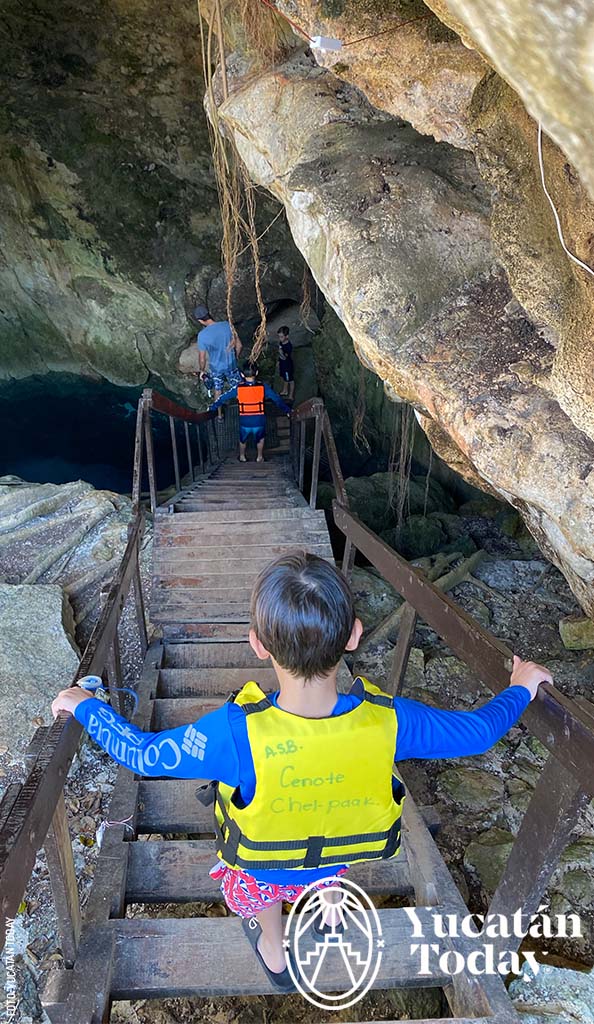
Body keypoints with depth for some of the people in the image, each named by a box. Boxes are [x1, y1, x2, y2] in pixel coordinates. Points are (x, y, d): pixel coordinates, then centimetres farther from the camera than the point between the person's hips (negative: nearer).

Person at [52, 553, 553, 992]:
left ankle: (275, 956, 63)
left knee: (259, 892, 36)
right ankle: (327, 910, 66)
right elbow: (478, 732, -19)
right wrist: (521, 687, 0)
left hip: (264, 865, -2)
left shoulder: (236, 733, -43)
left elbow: (141, 754, -27)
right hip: (342, 851, 2)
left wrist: (85, 706, -10)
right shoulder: (388, 720, -37)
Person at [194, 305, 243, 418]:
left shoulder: (202, 335, -22)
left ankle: (220, 414, 40)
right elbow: (239, 345, -9)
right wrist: (235, 358, 10)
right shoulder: (227, 325, -18)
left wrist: (202, 371, 6)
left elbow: (202, 359, -13)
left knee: (218, 391, 24)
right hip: (231, 365, 0)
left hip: (215, 368, 0)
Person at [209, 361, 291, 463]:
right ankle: (259, 457, 39)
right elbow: (277, 399, -4)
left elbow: (223, 398, 0)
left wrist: (212, 408, 13)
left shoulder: (238, 388, -10)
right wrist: (287, 410, 7)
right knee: (260, 438, 30)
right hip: (259, 421, 0)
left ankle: (242, 456, 45)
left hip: (244, 422, 0)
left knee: (243, 439, 29)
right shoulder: (263, 387, -11)